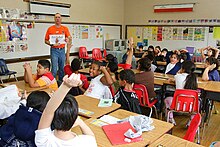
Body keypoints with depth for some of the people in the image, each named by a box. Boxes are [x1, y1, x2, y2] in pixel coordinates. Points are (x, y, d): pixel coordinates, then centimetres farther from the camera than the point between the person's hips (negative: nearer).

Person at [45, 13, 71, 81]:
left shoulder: (65, 28, 7)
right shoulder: (50, 29, 1)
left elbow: (69, 38, 2)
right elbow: (46, 40, 2)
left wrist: (68, 39, -21)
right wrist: (52, 44, -17)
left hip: (62, 50, 3)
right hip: (54, 50, -3)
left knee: (62, 68, 11)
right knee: (54, 69, -5)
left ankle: (61, 82, 24)